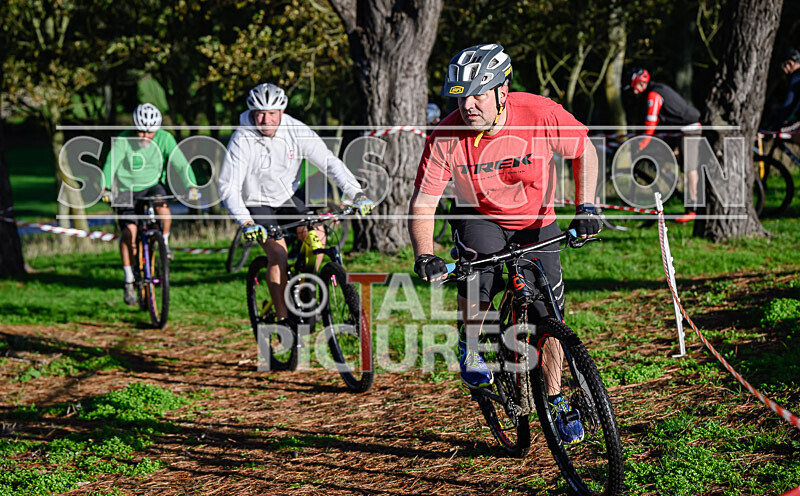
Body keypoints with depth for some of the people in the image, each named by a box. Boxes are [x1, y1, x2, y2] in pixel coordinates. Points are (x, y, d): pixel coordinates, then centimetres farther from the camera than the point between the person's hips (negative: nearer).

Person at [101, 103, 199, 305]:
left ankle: (165, 241, -5)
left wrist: (191, 186, -35)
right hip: (127, 190, -1)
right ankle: (128, 280, 0)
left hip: (153, 186, 1)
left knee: (162, 206, -33)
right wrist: (106, 188, -45)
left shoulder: (164, 139, -12)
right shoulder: (124, 140, -17)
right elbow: (111, 164, -28)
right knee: (129, 232, -15)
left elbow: (180, 163, -19)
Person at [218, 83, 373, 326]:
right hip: (256, 204, -4)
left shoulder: (296, 130, -16)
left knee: (316, 235, -17)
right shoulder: (242, 140, -25)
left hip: (287, 198, 4)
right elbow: (228, 187, -28)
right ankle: (282, 318, -9)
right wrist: (246, 222, -42)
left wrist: (357, 194, -27)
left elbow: (329, 162, -15)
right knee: (278, 254, -21)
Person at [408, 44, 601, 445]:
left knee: (548, 314, -2)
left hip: (536, 222, 1)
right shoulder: (446, 138, -26)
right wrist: (424, 256, -37)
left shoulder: (541, 114, -27)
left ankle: (554, 398, 20)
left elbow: (585, 152, -9)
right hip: (479, 217, -1)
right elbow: (422, 204, -21)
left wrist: (585, 208, -19)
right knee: (481, 270, -32)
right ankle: (469, 346, -4)